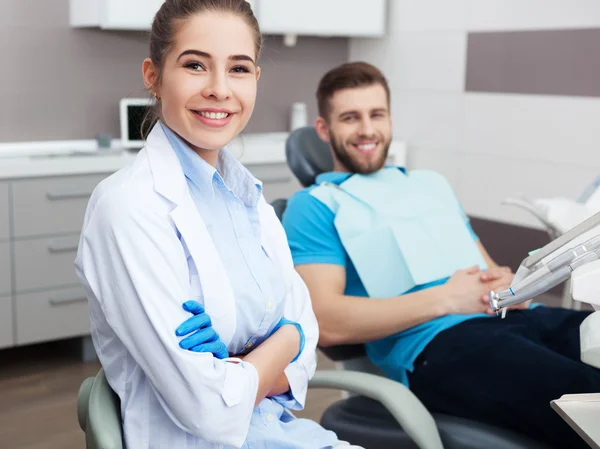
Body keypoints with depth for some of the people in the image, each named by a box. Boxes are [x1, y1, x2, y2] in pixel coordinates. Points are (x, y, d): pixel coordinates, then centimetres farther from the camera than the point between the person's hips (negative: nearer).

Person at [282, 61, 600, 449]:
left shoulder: (432, 183, 28)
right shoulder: (314, 206, 8)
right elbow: (327, 322, -6)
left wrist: (507, 282, -1)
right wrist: (444, 299, -10)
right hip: (436, 342, -7)